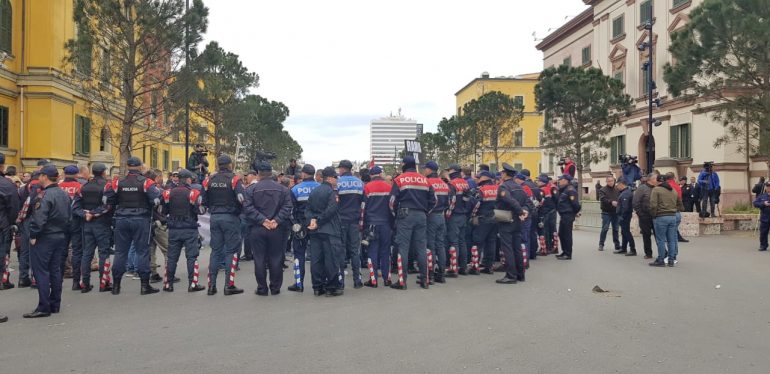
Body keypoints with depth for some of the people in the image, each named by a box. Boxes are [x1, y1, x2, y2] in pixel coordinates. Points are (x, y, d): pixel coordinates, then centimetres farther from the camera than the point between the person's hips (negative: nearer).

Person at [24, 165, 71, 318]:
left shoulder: (44, 195, -18)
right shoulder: (64, 194, 11)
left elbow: (38, 219, -24)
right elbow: (69, 215, 16)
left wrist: (33, 235, -14)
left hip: (44, 238, -8)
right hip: (61, 237, 8)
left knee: (41, 271, -3)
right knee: (56, 270, 12)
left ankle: (44, 307, -3)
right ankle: (55, 305, 18)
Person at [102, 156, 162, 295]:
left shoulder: (118, 182, 1)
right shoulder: (146, 182, -9)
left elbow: (107, 199, 0)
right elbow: (156, 199, -17)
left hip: (122, 220, 3)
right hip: (141, 220, -3)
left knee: (120, 252, 10)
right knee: (142, 251, 2)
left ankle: (116, 285, 15)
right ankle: (145, 285, 3)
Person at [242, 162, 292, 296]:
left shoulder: (252, 189, -2)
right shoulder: (282, 189, 2)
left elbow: (247, 208, -10)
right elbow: (287, 207, -7)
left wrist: (262, 220, -12)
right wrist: (277, 220, -11)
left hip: (257, 229, -1)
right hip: (277, 229, 1)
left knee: (259, 259, 6)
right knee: (276, 259, 8)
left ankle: (262, 288, 9)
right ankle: (275, 288, 13)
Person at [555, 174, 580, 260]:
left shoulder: (570, 190, -15)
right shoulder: (563, 190, 16)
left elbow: (575, 203, -20)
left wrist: (575, 212, -8)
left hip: (568, 215, -10)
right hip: (563, 215, 10)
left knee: (567, 235, -6)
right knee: (561, 234, 15)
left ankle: (568, 254, 0)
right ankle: (565, 252, 24)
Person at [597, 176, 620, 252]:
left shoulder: (617, 190, 8)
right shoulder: (603, 190, -3)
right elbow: (603, 199, -16)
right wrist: (611, 202, -29)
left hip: (615, 212, 4)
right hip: (606, 212, -3)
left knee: (615, 229, 9)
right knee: (605, 228, -5)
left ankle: (617, 245, 16)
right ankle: (601, 244, 6)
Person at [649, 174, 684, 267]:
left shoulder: (656, 189, -5)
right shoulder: (674, 190, 15)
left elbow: (653, 205, -14)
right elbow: (679, 204, 19)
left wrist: (653, 215, -2)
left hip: (661, 217, -6)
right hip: (673, 216, 6)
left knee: (661, 240, 0)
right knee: (671, 240, 9)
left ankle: (660, 260, 4)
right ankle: (671, 260, 12)